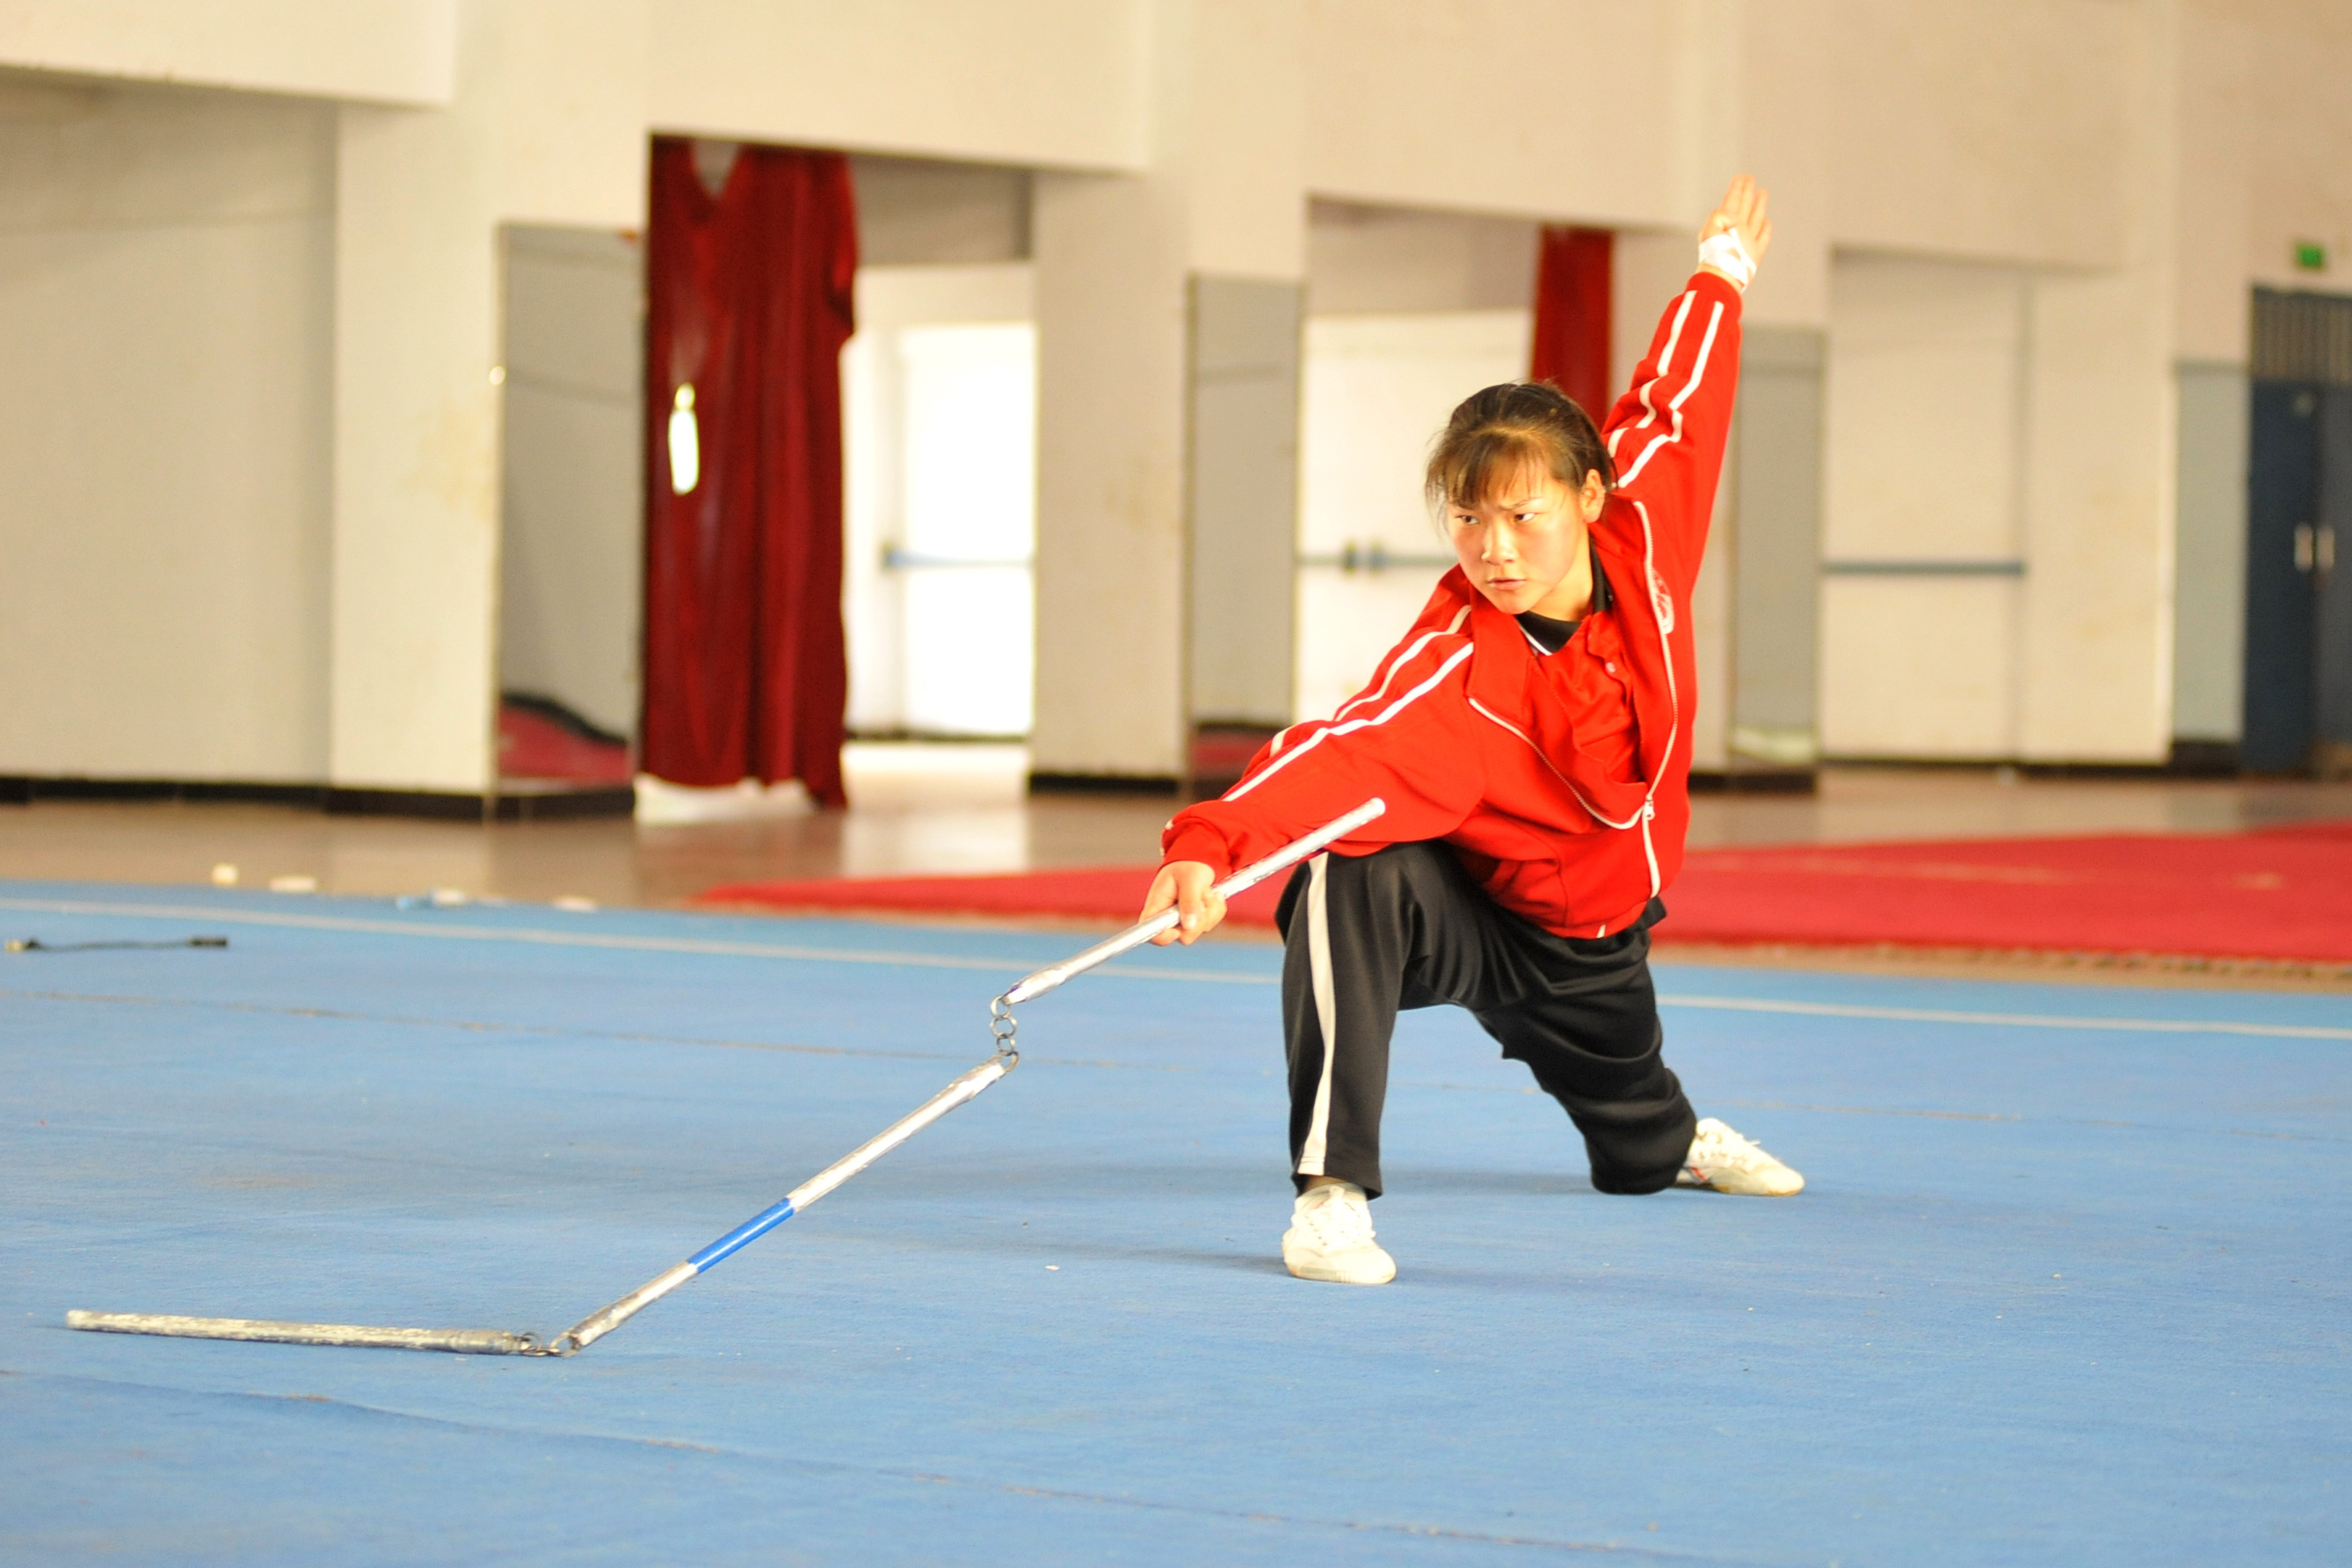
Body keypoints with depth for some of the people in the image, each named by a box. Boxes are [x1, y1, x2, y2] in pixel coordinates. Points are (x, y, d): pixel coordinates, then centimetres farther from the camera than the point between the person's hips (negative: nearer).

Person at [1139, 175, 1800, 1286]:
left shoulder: (1639, 536, -21)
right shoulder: (1455, 663, -36)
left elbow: (1674, 404, -4)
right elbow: (1349, 749, -53)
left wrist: (1722, 271, 12)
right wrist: (1215, 843, -70)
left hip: (1596, 940, 5)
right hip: (1472, 914, -5)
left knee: (1635, 1129, 29)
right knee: (1353, 876, -40)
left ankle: (1680, 1144, 71)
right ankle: (1333, 1192, -35)